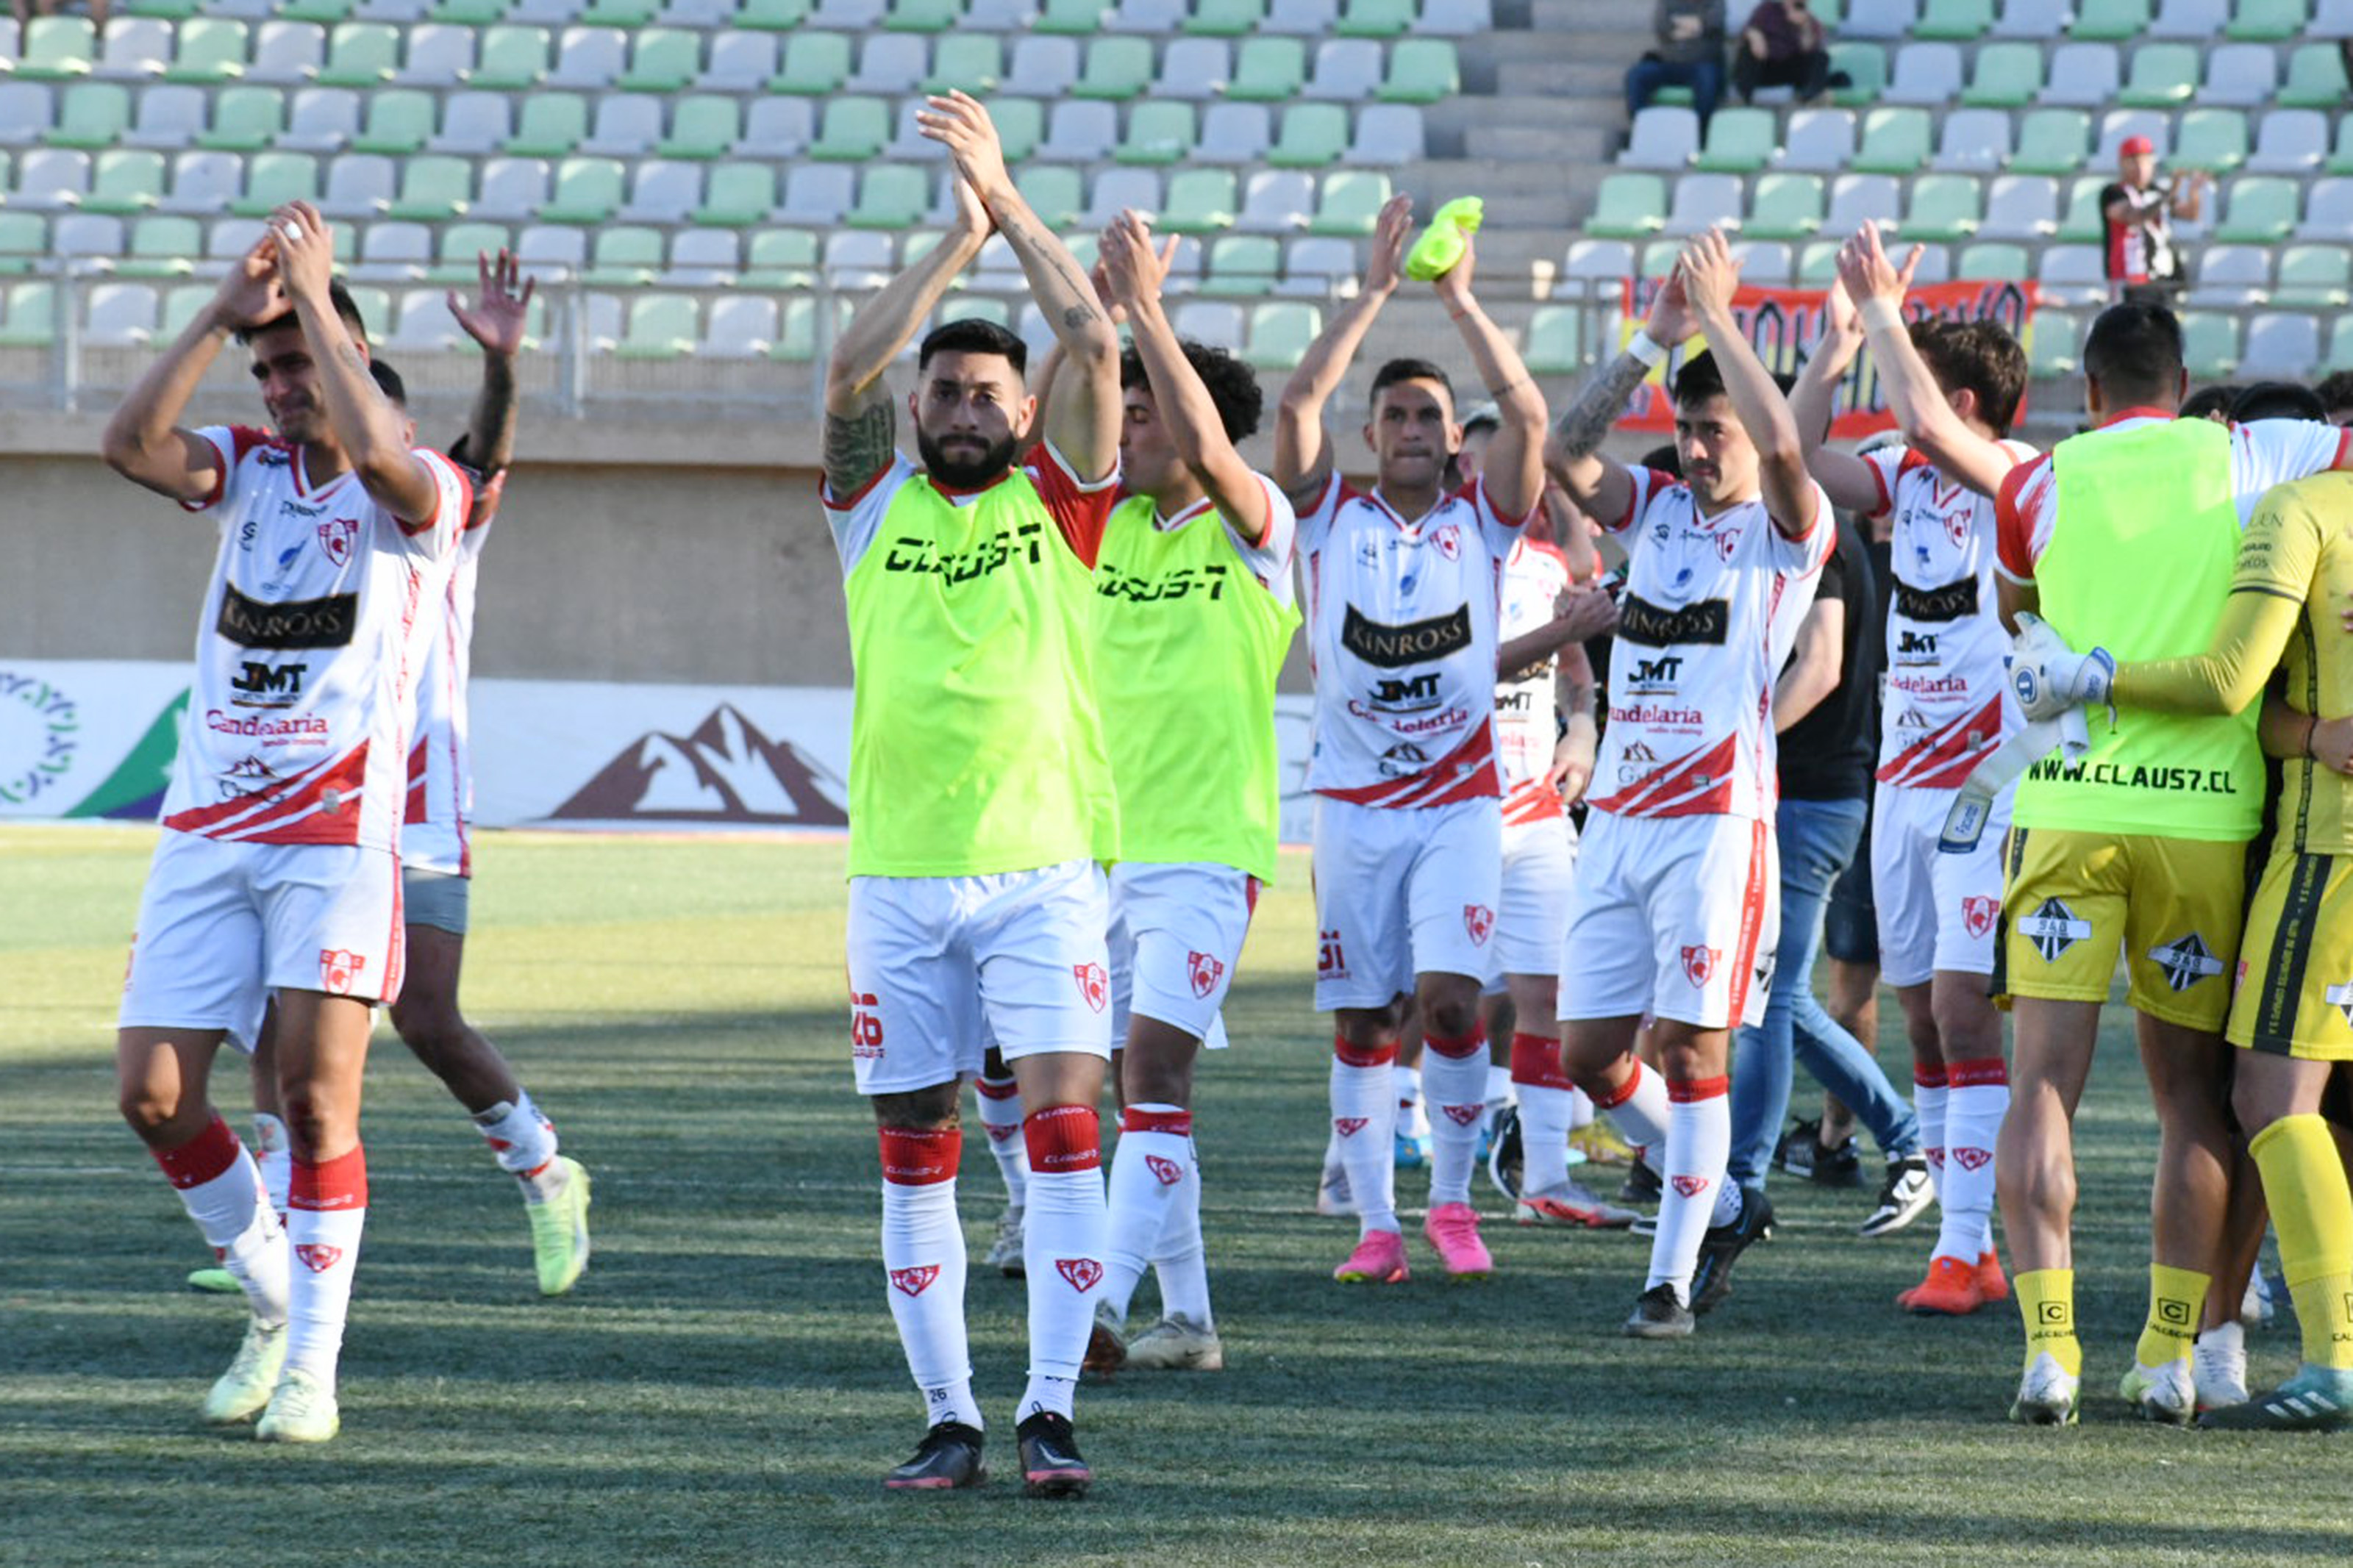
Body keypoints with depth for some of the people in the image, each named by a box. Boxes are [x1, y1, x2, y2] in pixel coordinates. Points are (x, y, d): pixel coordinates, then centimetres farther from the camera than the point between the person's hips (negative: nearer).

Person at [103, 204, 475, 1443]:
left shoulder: (423, 495, -3)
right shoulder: (247, 469, 11)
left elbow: (375, 450, -27)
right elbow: (130, 443, -7)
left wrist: (313, 292, -18)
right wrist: (223, 314, -12)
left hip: (337, 835, -5)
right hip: (206, 829, 5)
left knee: (317, 1094, -13)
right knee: (153, 1095, 0)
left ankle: (312, 1369, -7)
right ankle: (274, 1305, 19)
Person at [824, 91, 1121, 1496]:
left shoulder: (1059, 499, 8)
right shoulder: (876, 502, 12)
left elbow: (1096, 343, -2)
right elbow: (852, 369, -3)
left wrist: (1009, 196, 0)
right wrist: (959, 238, -4)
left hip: (1044, 866, -2)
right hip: (900, 872, 2)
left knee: (1062, 1116, -12)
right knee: (916, 1145, 3)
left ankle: (1053, 1410, -12)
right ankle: (950, 1418, 10)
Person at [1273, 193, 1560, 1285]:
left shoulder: (1481, 523, 6)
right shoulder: (1332, 519, 6)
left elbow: (1527, 415, -8)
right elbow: (1298, 402, -7)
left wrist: (1459, 301, -11)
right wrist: (1376, 291, -10)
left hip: (1460, 803, -1)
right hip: (1353, 802, 1)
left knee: (1449, 1000, -15)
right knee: (1361, 1025, 1)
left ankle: (1452, 1200, 1)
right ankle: (1375, 1226, 7)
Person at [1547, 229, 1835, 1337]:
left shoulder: (1785, 530, -1)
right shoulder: (1656, 512, 15)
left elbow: (1783, 445, -22)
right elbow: (1564, 454, 2)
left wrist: (1719, 317, -14)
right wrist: (1652, 341, -2)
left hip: (1718, 820, -6)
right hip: (1616, 818, 6)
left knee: (1691, 1046, -8)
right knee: (1589, 1053, 5)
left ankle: (1670, 1280, -3)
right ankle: (1721, 1207, 23)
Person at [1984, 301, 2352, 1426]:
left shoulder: (2040, 486, 8)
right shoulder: (2242, 459, 6)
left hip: (2069, 802, -1)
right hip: (2207, 807, 1)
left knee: (2043, 1086, -1)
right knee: (2194, 1097, 10)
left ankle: (2048, 1339, -14)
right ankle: (2171, 1352, 7)